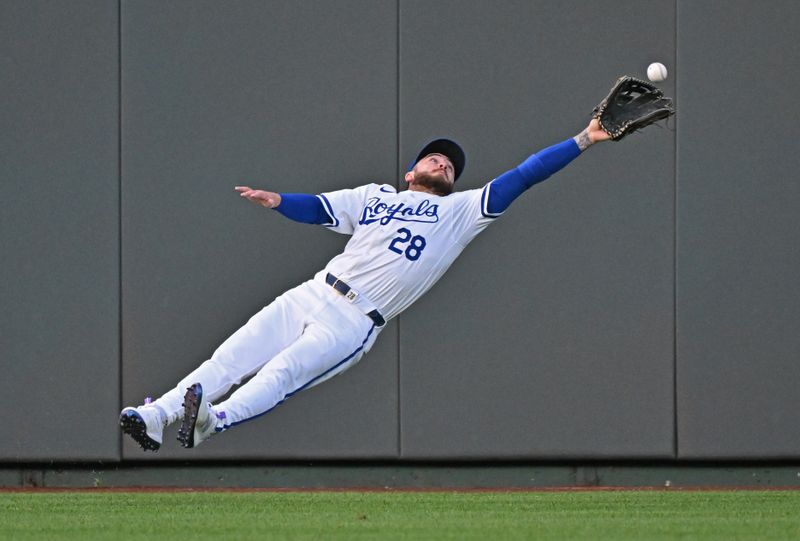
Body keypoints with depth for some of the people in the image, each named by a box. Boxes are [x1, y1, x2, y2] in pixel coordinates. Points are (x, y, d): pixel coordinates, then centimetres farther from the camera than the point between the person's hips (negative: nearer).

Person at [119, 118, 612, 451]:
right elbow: (319, 209, 16)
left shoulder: (463, 210, 15)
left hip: (355, 323, -4)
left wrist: (583, 141, 4)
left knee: (281, 372, -26)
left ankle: (215, 420, -48)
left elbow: (521, 177, 10)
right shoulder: (376, 196, 24)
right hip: (313, 295, 4)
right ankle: (159, 415, -19)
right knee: (233, 357, -11)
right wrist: (277, 201, -5)